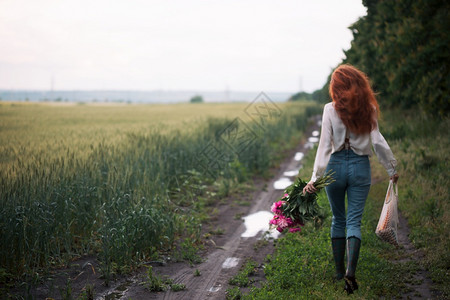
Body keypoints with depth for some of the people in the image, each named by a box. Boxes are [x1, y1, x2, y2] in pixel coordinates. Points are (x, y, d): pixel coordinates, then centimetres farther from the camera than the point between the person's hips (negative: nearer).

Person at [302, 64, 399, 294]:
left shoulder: (330, 109, -7)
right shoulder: (368, 109, -2)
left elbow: (325, 144, -12)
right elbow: (377, 141, -3)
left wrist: (315, 178, -13)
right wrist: (391, 169, 7)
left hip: (336, 165, 0)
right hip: (360, 166, 1)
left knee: (338, 219, 16)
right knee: (354, 221, 2)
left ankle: (339, 270, 24)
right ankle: (350, 271, -16)